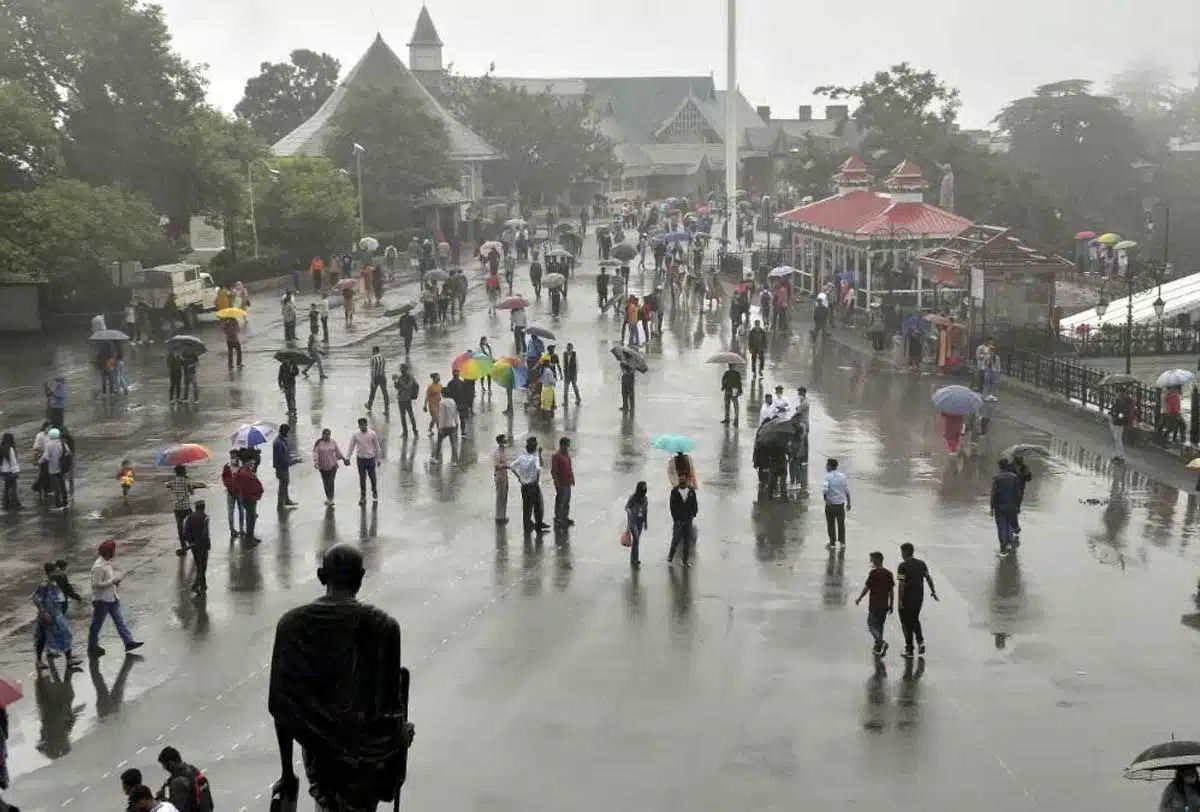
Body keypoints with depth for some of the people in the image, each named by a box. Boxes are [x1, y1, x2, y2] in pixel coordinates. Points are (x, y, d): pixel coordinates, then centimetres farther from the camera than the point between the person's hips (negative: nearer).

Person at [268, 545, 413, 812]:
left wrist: (287, 773, 6)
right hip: (369, 756, -4)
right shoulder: (383, 626, -17)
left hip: (319, 755, 4)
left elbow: (281, 707, -5)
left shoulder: (290, 623, -9)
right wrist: (402, 732, 7)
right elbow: (389, 706, -15)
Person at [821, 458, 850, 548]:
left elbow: (825, 490, -24)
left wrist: (825, 498, -6)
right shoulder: (842, 476, 1)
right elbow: (847, 491, 3)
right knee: (841, 523, 17)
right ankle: (842, 541, 24)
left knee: (831, 524, 8)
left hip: (830, 503, -4)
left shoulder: (828, 477, -13)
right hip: (841, 503, 4)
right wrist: (848, 503, 12)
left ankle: (832, 542, 13)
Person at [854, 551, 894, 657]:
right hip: (885, 605, 6)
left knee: (871, 625, 1)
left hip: (875, 604, -6)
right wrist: (891, 605, 15)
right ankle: (877, 648, 20)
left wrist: (859, 599, 3)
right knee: (879, 625, 16)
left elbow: (866, 588, -10)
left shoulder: (874, 573, -13)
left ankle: (881, 642, -19)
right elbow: (891, 590, 8)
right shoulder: (888, 573, 5)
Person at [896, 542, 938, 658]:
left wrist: (899, 601, -17)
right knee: (915, 620, 24)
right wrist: (933, 592, 21)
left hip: (906, 599, -6)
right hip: (919, 598, 6)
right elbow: (928, 578, 8)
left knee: (907, 624, 6)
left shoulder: (903, 566, -15)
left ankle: (909, 650, 9)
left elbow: (901, 584, -19)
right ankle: (921, 642, 7)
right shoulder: (921, 564, 4)